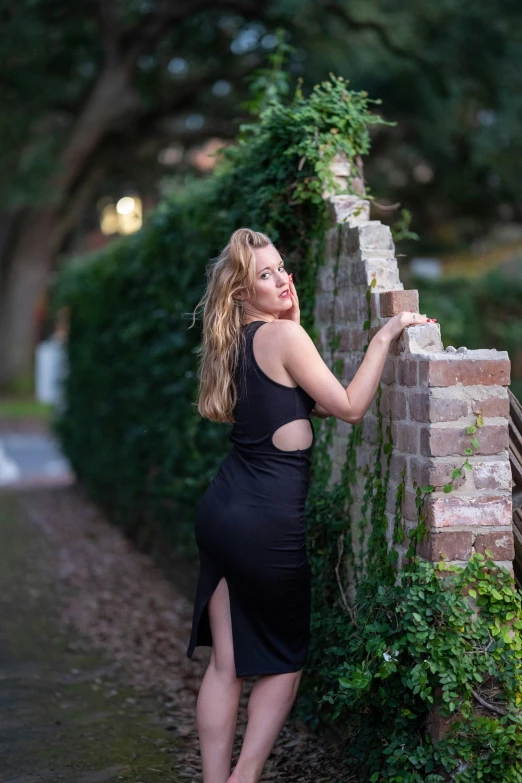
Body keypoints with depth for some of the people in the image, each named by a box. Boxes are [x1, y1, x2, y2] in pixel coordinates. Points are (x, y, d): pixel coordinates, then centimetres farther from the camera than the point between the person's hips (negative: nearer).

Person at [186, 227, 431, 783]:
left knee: (224, 664, 9)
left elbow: (306, 401, 19)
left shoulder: (239, 342, 14)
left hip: (220, 511, 8)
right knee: (286, 659, 10)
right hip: (267, 523, -8)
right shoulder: (283, 334, -11)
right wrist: (385, 336, -1)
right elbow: (349, 407, -7)